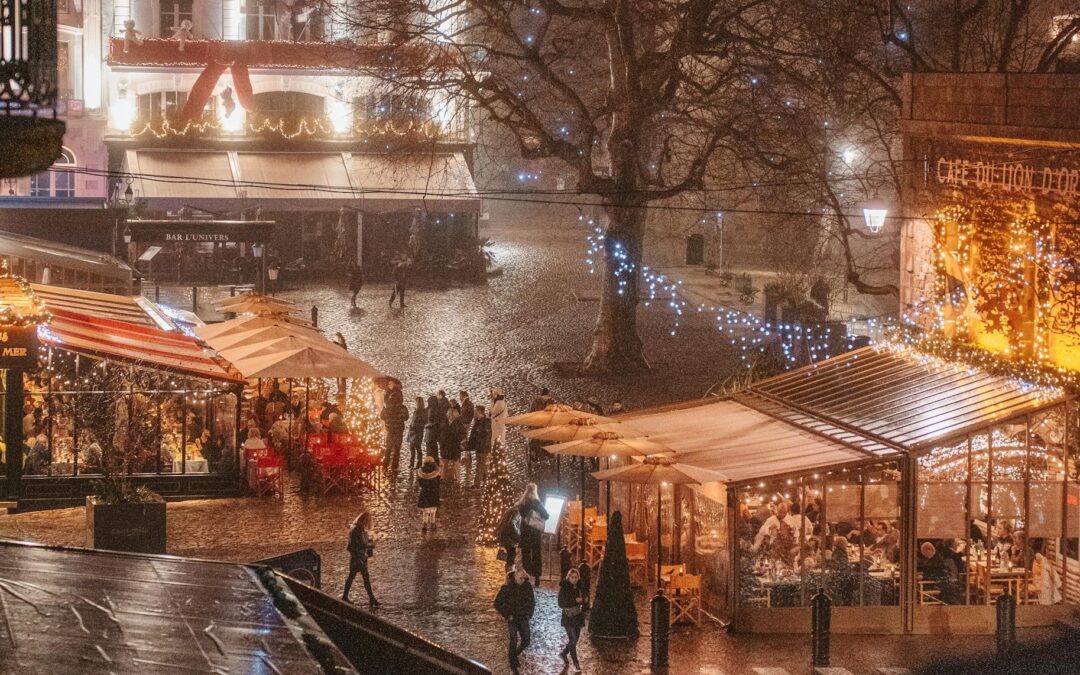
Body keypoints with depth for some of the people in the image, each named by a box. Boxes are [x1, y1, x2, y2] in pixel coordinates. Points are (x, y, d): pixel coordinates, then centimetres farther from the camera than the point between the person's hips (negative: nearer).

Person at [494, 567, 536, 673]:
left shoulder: (527, 586, -4)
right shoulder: (507, 587, -15)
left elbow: (532, 601, 12)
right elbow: (498, 604, -8)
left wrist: (529, 614, 3)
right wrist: (507, 615, -11)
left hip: (523, 617, 4)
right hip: (512, 617, -4)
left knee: (526, 640, -1)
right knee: (514, 640, -12)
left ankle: (514, 655, 27)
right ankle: (513, 664, 2)